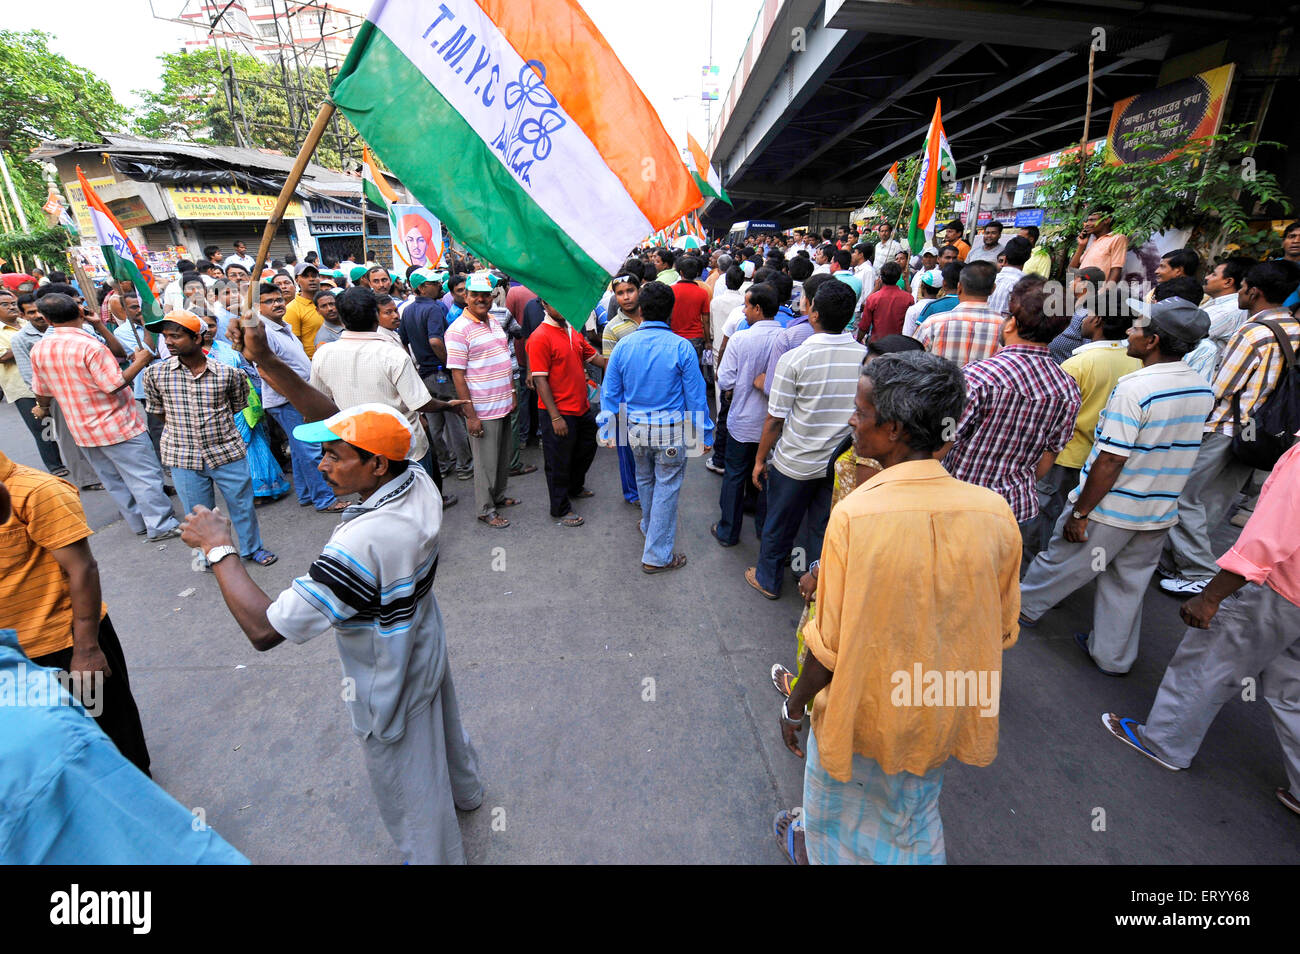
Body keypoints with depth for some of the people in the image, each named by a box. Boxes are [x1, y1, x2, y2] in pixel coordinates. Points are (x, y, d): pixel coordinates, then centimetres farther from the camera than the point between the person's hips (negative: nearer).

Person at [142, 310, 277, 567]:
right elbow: (159, 412, 9)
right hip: (183, 458, 1)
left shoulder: (227, 373, -8)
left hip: (227, 452, -1)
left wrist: (213, 426, 3)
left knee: (242, 504, 13)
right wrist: (182, 430, 6)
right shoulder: (155, 373, -4)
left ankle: (252, 548, 34)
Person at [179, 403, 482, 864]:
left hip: (391, 685, -8)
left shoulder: (362, 543, -42)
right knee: (443, 727, 35)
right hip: (427, 650, 8)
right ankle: (465, 790, 64)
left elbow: (264, 629, -35)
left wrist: (218, 547, -26)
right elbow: (332, 418, -2)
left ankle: (435, 857, 47)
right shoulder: (419, 483, -18)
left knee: (410, 795, 20)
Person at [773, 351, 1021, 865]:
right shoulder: (995, 511, -16)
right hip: (940, 715, 4)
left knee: (834, 802, 28)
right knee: (916, 815, 32)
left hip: (862, 711, -3)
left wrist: (794, 705, -5)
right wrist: (952, 684, 16)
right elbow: (1001, 633, -2)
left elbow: (830, 645, -23)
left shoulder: (854, 515, -31)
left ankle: (818, 849, 56)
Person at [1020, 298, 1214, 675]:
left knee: (1062, 563, 14)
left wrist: (1080, 512, -17)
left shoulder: (1134, 388, -23)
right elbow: (1175, 448, 13)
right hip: (1161, 514, 7)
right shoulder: (1204, 390, 2)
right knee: (1128, 585, 18)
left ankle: (1023, 607, 34)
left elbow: (1109, 462, -24)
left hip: (1110, 511, -7)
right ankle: (1113, 656, 31)